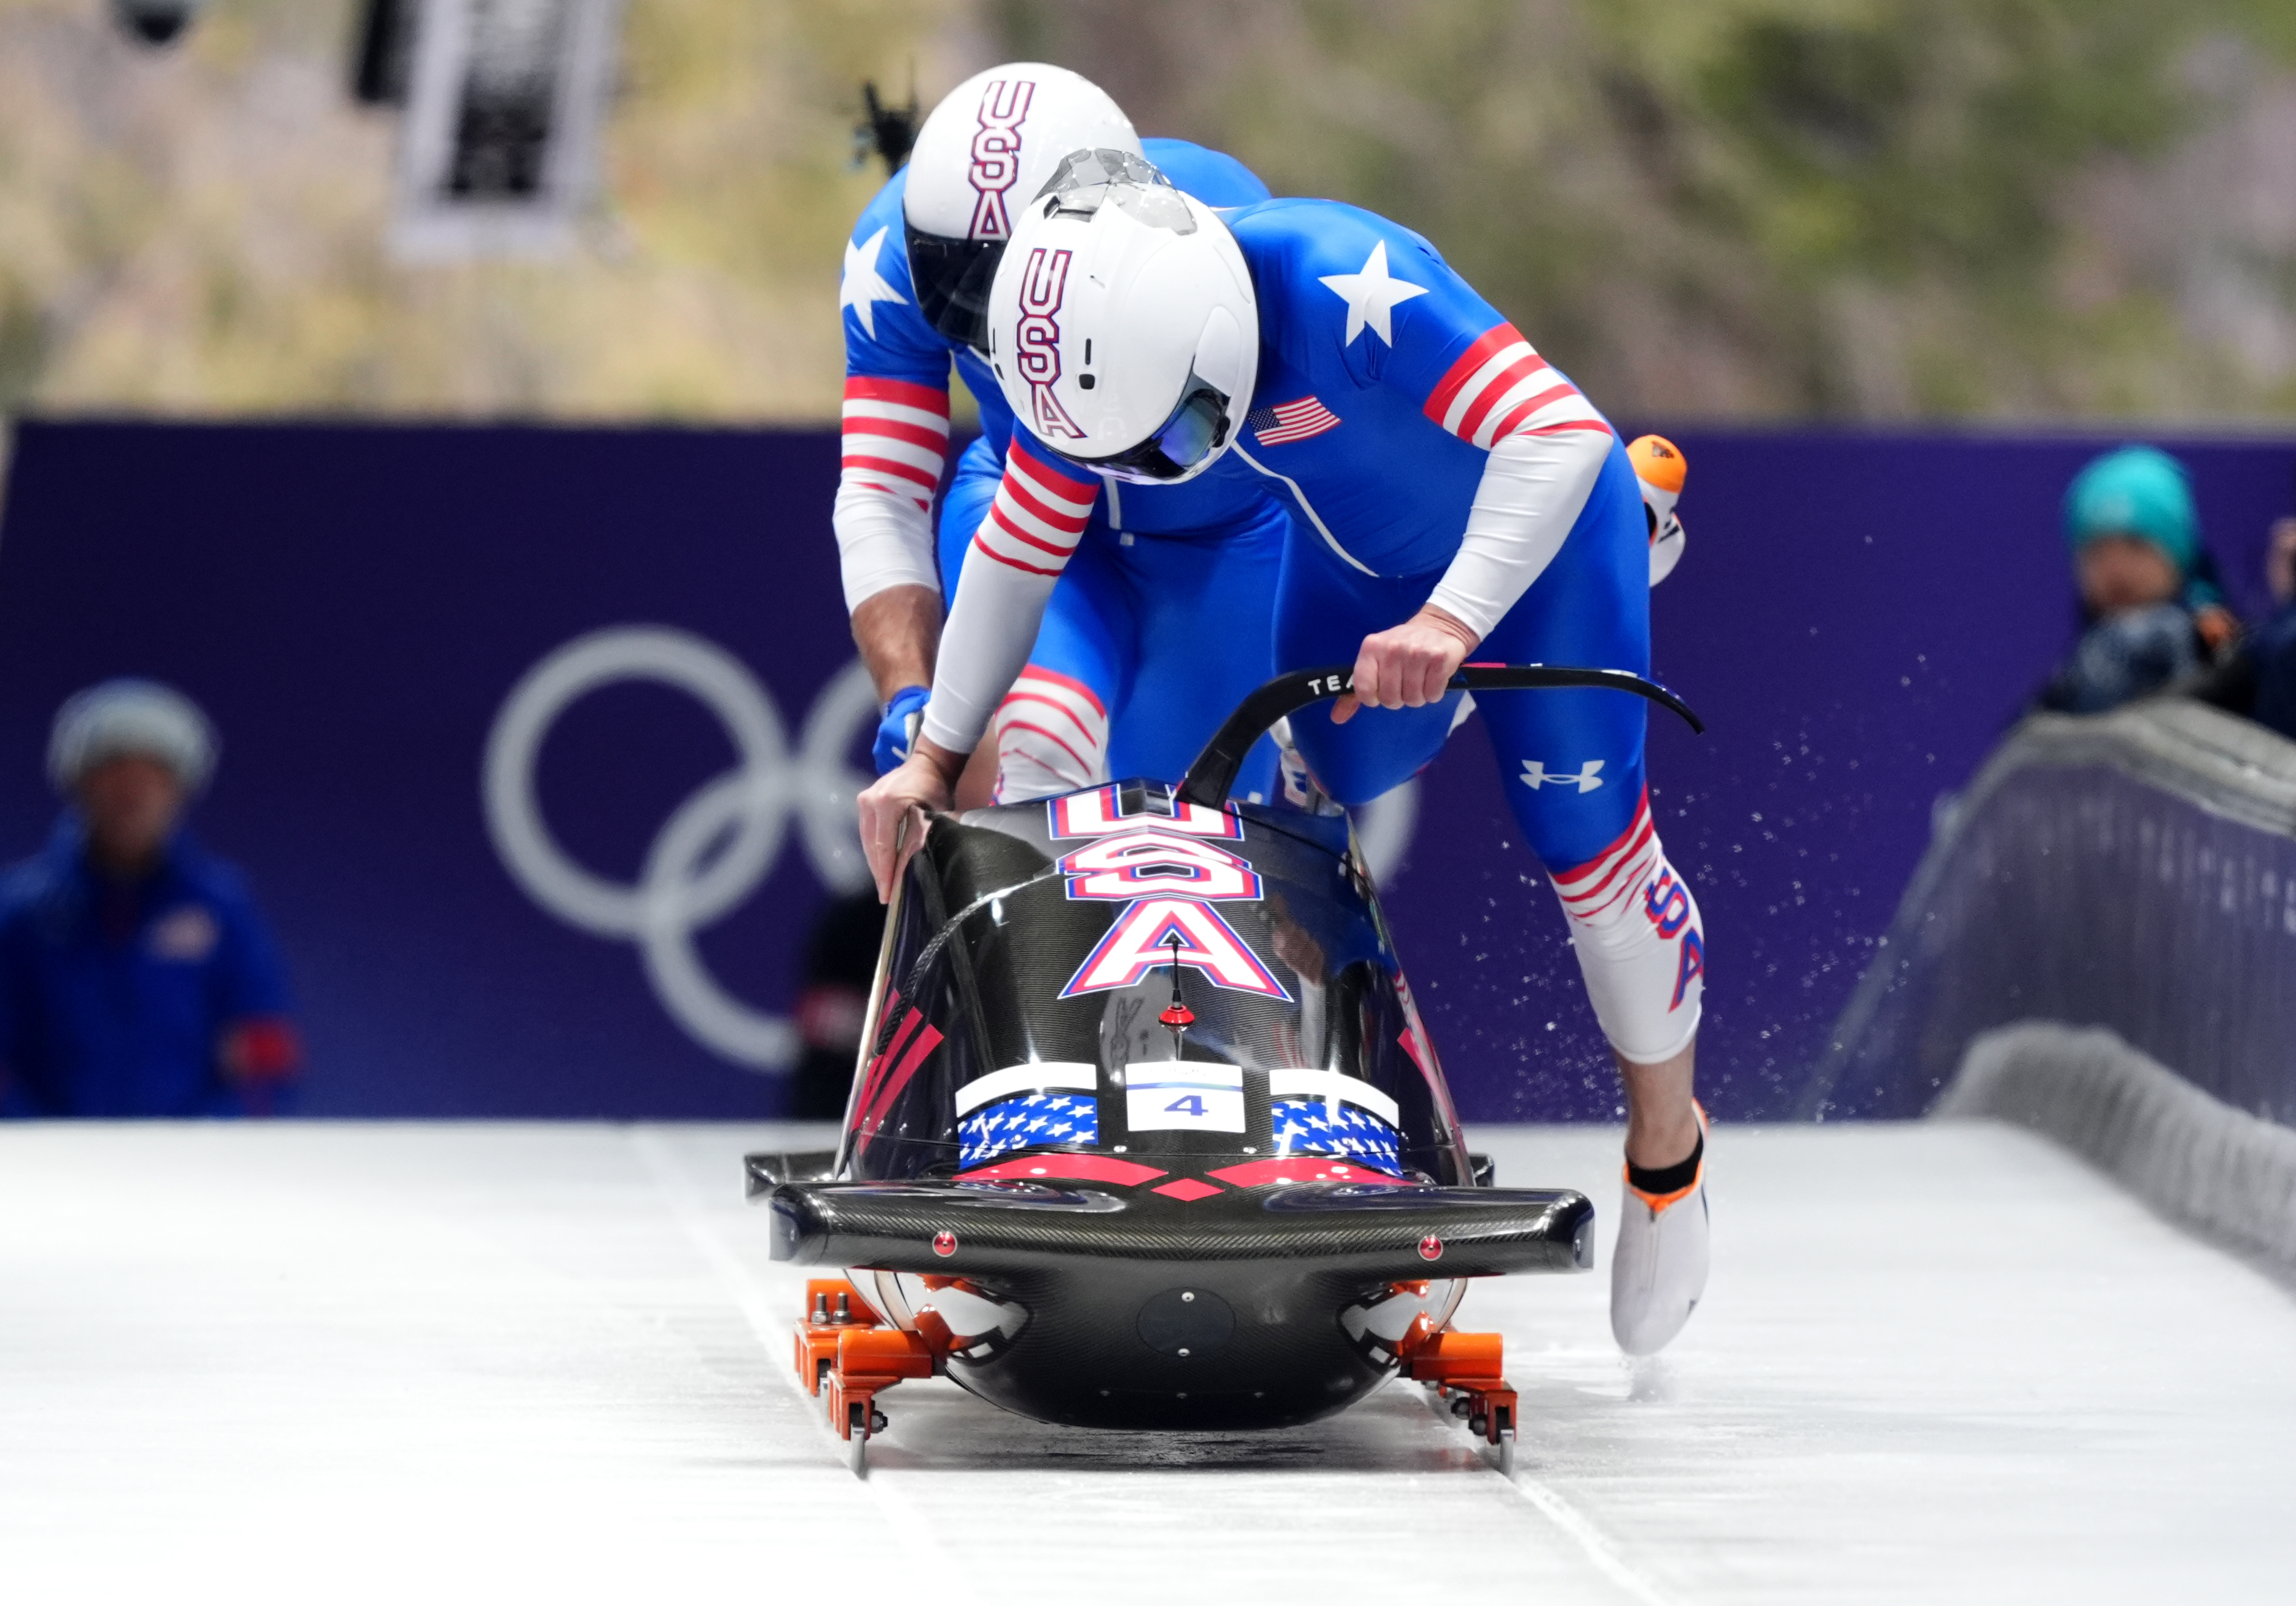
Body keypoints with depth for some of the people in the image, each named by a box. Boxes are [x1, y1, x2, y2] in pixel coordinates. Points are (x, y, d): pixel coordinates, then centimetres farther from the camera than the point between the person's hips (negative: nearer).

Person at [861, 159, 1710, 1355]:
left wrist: (1453, 618, -58)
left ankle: (1667, 1156, 17)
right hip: (1356, 558, 6)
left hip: (1533, 533, -6)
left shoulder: (1347, 288, -42)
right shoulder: (1101, 345, -22)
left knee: (1587, 843, -4)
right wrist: (936, 755, -11)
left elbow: (1561, 436, -46)